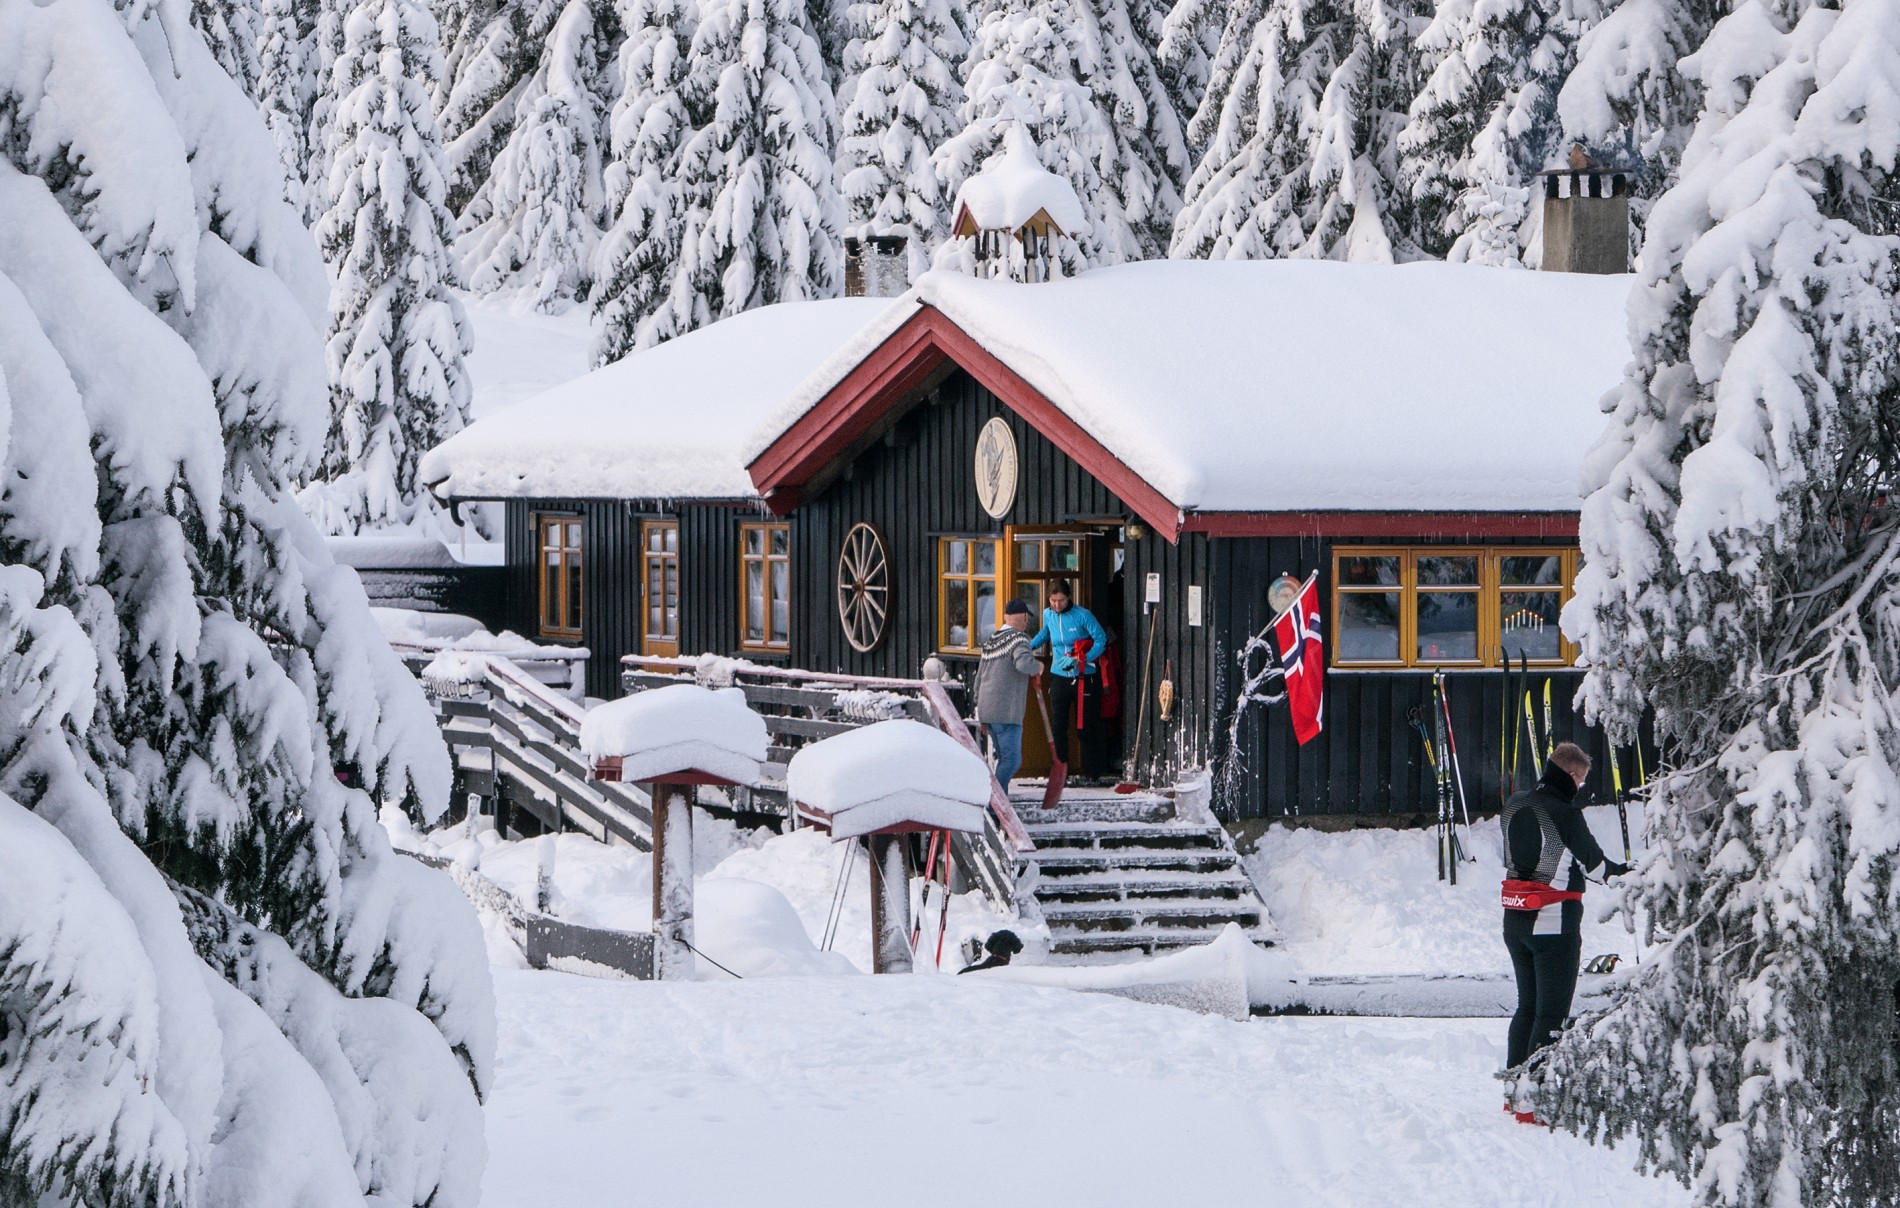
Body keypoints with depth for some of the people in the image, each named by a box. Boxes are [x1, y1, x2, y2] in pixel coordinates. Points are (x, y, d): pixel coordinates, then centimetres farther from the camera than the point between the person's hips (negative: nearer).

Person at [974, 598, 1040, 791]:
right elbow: (1024, 663, -29)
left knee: (1005, 759, 16)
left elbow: (979, 679, 21)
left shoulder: (990, 641, 17)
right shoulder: (1018, 638, -8)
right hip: (1006, 712, -8)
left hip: (987, 710, 8)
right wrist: (1038, 666, -5)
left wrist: (982, 716, 27)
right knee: (1012, 760, -9)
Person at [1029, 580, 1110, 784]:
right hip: (1059, 677, 4)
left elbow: (1101, 639, -11)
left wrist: (1085, 659, -22)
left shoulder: (1082, 615, -13)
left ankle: (1090, 773, 10)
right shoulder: (1048, 615, 3)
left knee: (1085, 728, 1)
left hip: (1084, 678, -4)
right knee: (1058, 727, 2)